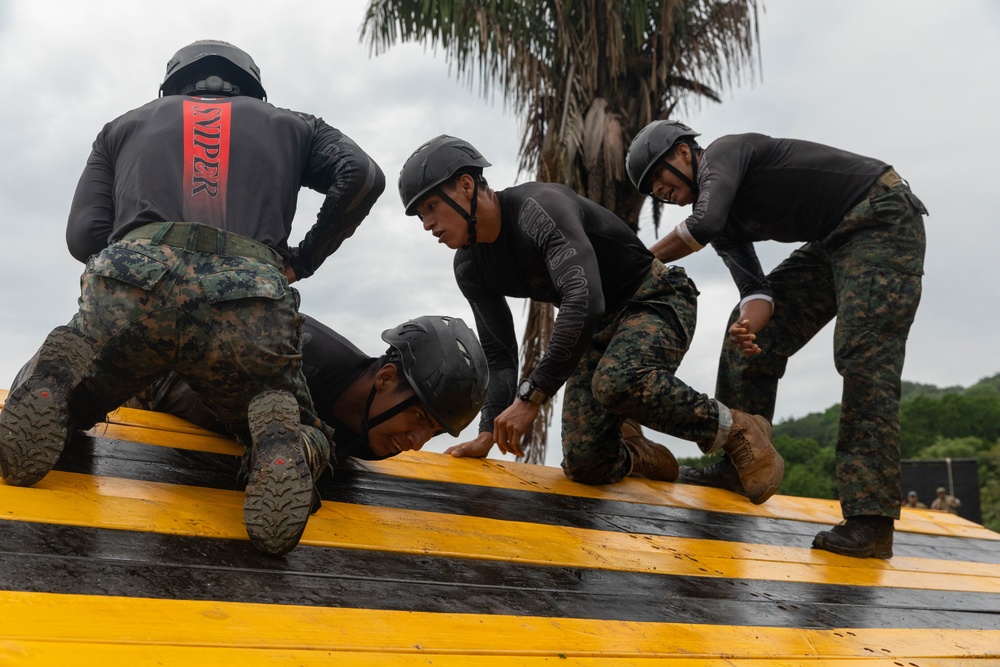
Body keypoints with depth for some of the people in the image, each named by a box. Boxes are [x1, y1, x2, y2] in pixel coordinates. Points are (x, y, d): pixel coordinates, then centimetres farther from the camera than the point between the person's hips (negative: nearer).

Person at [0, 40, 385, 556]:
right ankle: (280, 439, -16)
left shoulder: (127, 124, 33)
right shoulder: (289, 126, 32)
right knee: (303, 442, 22)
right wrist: (302, 261, 23)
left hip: (130, 288, 1)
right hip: (248, 310, -1)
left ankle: (56, 383, -8)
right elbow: (362, 176, 12)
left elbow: (84, 235, 19)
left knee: (63, 408, 30)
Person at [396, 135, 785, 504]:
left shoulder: (539, 207, -27)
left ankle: (737, 432, -15)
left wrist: (530, 397, -40)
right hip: (596, 328, 7)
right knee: (584, 465, -7)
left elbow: (584, 302, -39)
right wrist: (488, 434, -4)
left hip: (654, 299, -7)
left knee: (616, 382, -39)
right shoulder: (470, 269, -1)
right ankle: (640, 457, 29)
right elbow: (499, 354, 6)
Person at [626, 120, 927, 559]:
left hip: (882, 216, -10)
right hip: (833, 240, 10)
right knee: (754, 336, 7)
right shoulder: (721, 219, 10)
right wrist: (750, 323, -25)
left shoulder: (724, 152, -13)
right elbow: (754, 286, -3)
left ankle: (871, 520, -20)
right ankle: (737, 466, 14)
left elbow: (703, 226, -31)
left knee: (863, 356, -20)